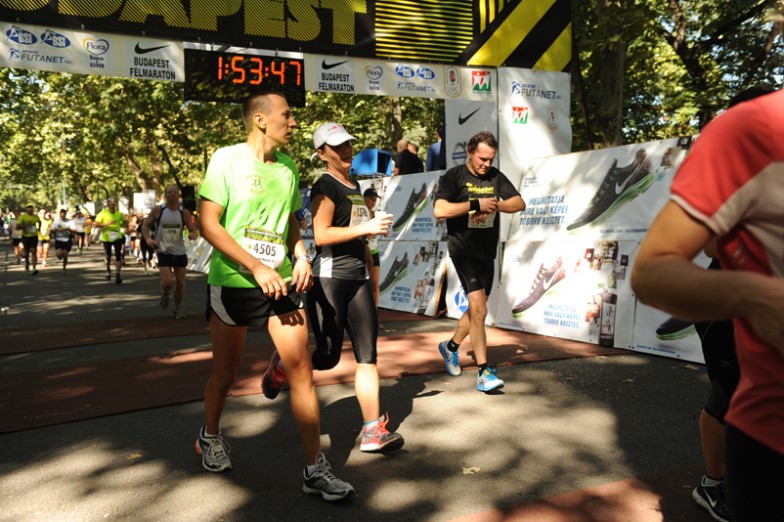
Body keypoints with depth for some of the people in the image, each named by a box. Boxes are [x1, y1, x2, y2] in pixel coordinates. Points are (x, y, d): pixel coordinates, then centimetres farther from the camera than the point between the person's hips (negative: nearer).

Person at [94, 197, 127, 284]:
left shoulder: (119, 213, 4)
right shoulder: (103, 213, -5)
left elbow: (124, 223, 20)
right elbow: (95, 224, -12)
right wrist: (107, 224, -23)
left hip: (117, 237, 1)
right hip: (106, 238, -1)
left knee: (118, 255, -11)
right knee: (108, 256, 12)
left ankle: (118, 275, -8)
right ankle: (108, 270, 40)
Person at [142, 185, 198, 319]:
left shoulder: (184, 213, -1)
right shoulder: (158, 210, -4)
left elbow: (193, 229, 0)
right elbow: (145, 226, 4)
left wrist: (192, 234, -25)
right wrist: (148, 239, -14)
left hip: (180, 252, 2)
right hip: (163, 252, -2)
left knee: (180, 283, 6)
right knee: (167, 282, -15)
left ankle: (178, 309, 26)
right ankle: (165, 293, 21)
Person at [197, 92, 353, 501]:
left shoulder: (287, 166, 9)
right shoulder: (227, 159, -7)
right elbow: (208, 224, -13)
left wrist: (301, 257, 1)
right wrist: (257, 267, -20)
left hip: (281, 281, 4)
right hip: (233, 283, -4)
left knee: (301, 369, -3)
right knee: (225, 374, 12)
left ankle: (316, 470, 5)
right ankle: (210, 436, 42)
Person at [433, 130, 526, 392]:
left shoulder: (496, 176, 8)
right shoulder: (454, 176, -7)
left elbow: (519, 203, 3)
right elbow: (439, 210, -20)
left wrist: (494, 205, -14)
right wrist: (477, 204, -19)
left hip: (487, 251, 6)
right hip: (463, 250, -6)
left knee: (476, 310, 15)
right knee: (479, 309, -15)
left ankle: (450, 346, 38)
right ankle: (484, 373, -8)